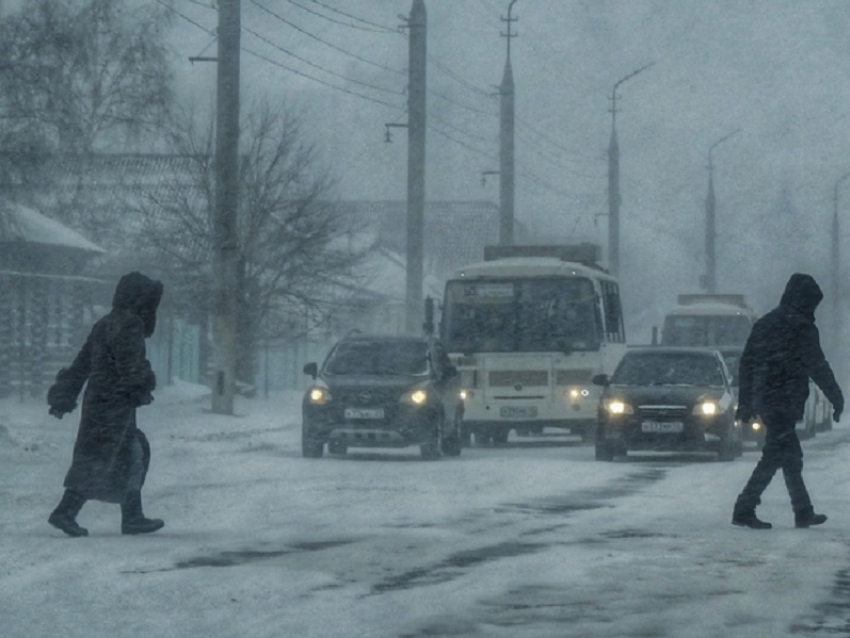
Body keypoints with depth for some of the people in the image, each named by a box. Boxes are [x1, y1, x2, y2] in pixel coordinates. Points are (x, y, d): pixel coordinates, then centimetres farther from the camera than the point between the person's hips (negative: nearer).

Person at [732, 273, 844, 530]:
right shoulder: (801, 327, -9)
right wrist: (837, 398, -4)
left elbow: (746, 363, 17)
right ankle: (744, 509, -13)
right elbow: (817, 366, -11)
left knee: (791, 456, 15)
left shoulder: (765, 323, 15)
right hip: (785, 401, -8)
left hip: (762, 400, 8)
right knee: (774, 456, -7)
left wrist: (745, 401, 21)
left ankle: (804, 512, 18)